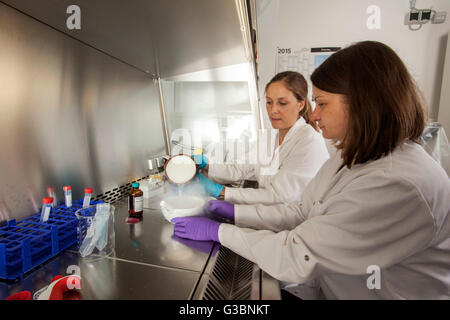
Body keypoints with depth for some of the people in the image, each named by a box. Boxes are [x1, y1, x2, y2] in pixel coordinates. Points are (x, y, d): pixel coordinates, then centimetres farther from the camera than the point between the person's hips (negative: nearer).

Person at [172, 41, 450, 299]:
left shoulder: (397, 185, -29)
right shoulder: (353, 156, 1)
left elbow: (297, 258, -27)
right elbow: (303, 213, 1)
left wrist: (217, 231, -18)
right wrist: (235, 212, -4)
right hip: (327, 288, 6)